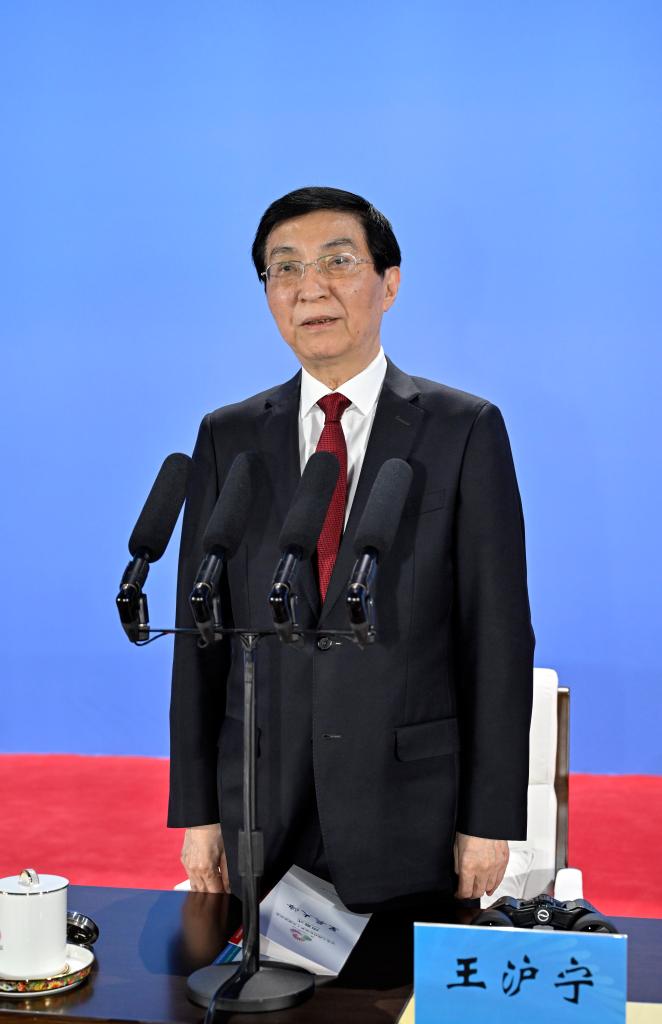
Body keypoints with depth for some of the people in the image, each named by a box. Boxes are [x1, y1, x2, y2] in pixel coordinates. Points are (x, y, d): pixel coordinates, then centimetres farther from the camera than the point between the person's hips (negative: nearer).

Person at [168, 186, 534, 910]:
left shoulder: (465, 430, -3)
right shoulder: (227, 438, 5)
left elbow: (499, 633, -4)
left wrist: (491, 819, -6)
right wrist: (197, 811, 2)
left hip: (413, 818, -2)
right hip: (261, 813, 2)